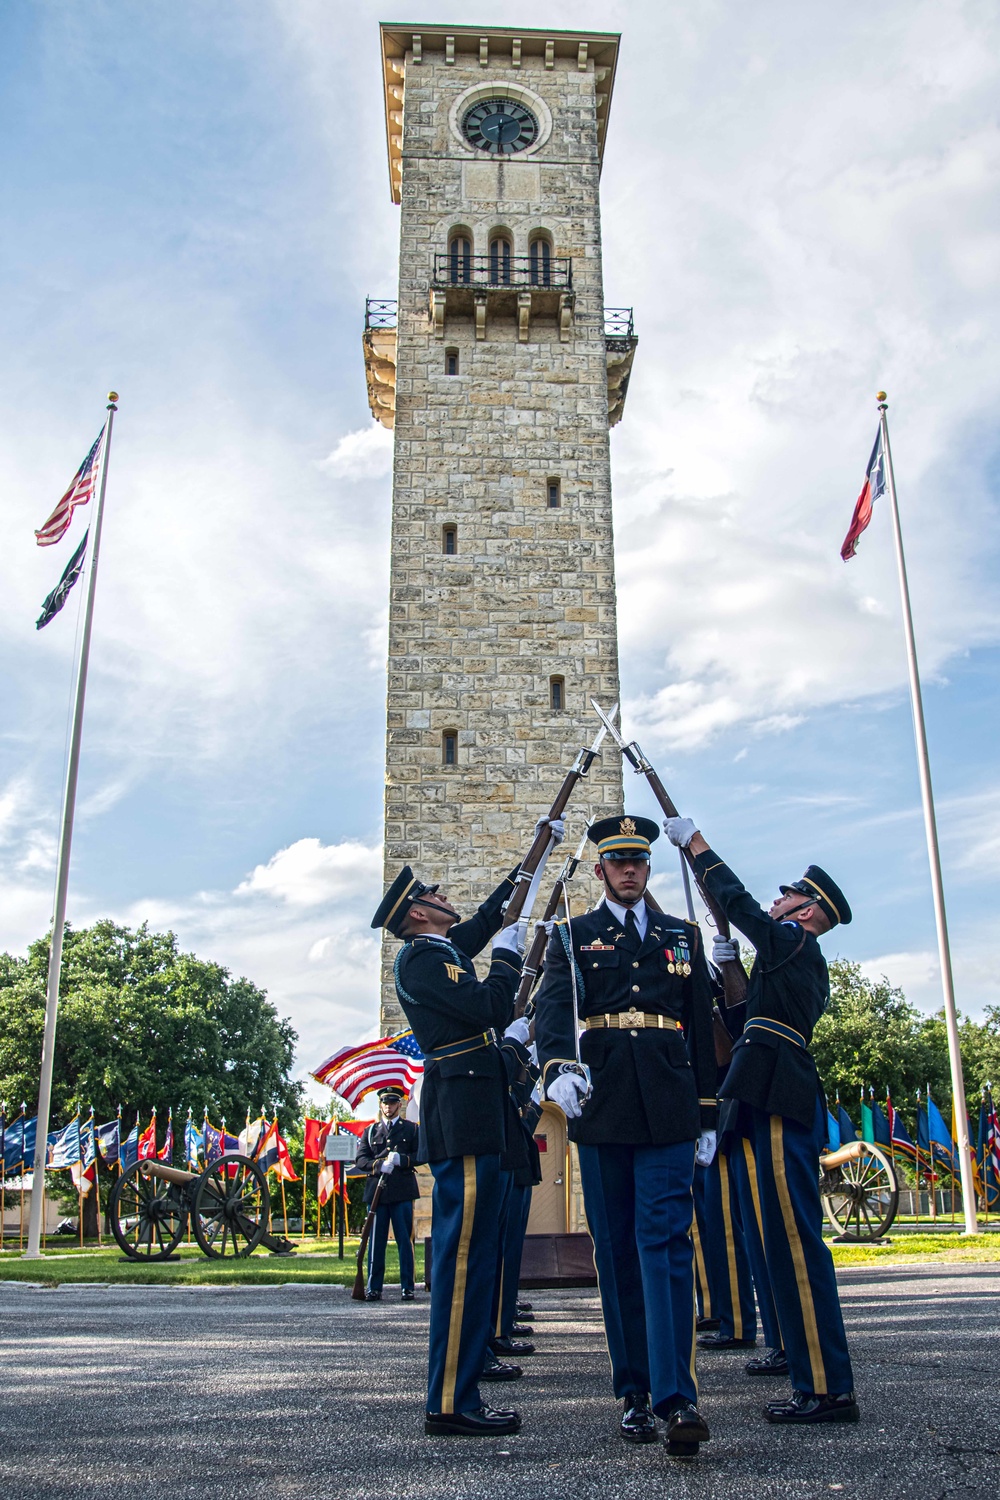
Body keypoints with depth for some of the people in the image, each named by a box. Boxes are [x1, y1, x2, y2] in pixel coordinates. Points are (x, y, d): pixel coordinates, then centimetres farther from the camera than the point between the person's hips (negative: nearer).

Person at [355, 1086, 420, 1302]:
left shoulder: (411, 1129, 13)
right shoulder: (370, 1131, 17)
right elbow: (360, 1159, 7)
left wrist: (401, 1159, -12)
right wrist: (379, 1165, -12)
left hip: (402, 1192, -1)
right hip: (377, 1191, 2)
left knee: (405, 1240, -1)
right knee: (376, 1241, 2)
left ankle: (407, 1287, 4)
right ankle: (374, 1288, 7)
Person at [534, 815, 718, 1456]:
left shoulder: (684, 936, 16)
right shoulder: (572, 938, 10)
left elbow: (702, 1029, 16)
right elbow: (554, 1006, -8)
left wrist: (709, 1115, 12)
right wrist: (558, 1066, -29)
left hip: (668, 1109, 0)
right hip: (601, 1106, 0)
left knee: (666, 1242, -8)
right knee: (617, 1249, 5)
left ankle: (677, 1397, -10)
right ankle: (635, 1393, 15)